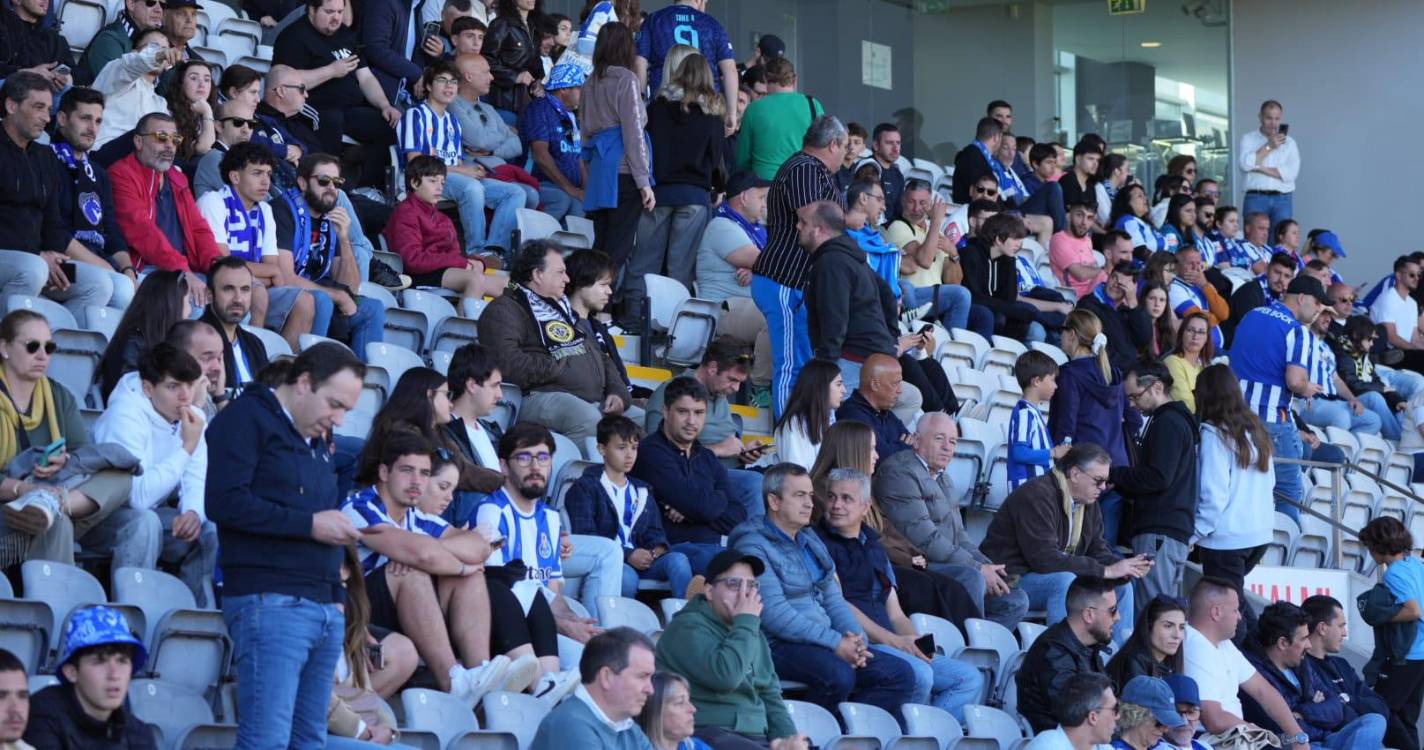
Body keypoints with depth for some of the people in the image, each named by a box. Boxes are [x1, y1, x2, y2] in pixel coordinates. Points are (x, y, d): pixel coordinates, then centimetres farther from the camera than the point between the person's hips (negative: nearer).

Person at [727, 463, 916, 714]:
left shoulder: (810, 541, 22)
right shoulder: (754, 546, -7)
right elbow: (775, 614, -17)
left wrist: (856, 638, -3)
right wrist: (836, 643, -19)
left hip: (825, 642, 9)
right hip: (780, 646, -9)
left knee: (901, 674, -8)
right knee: (838, 674, -37)